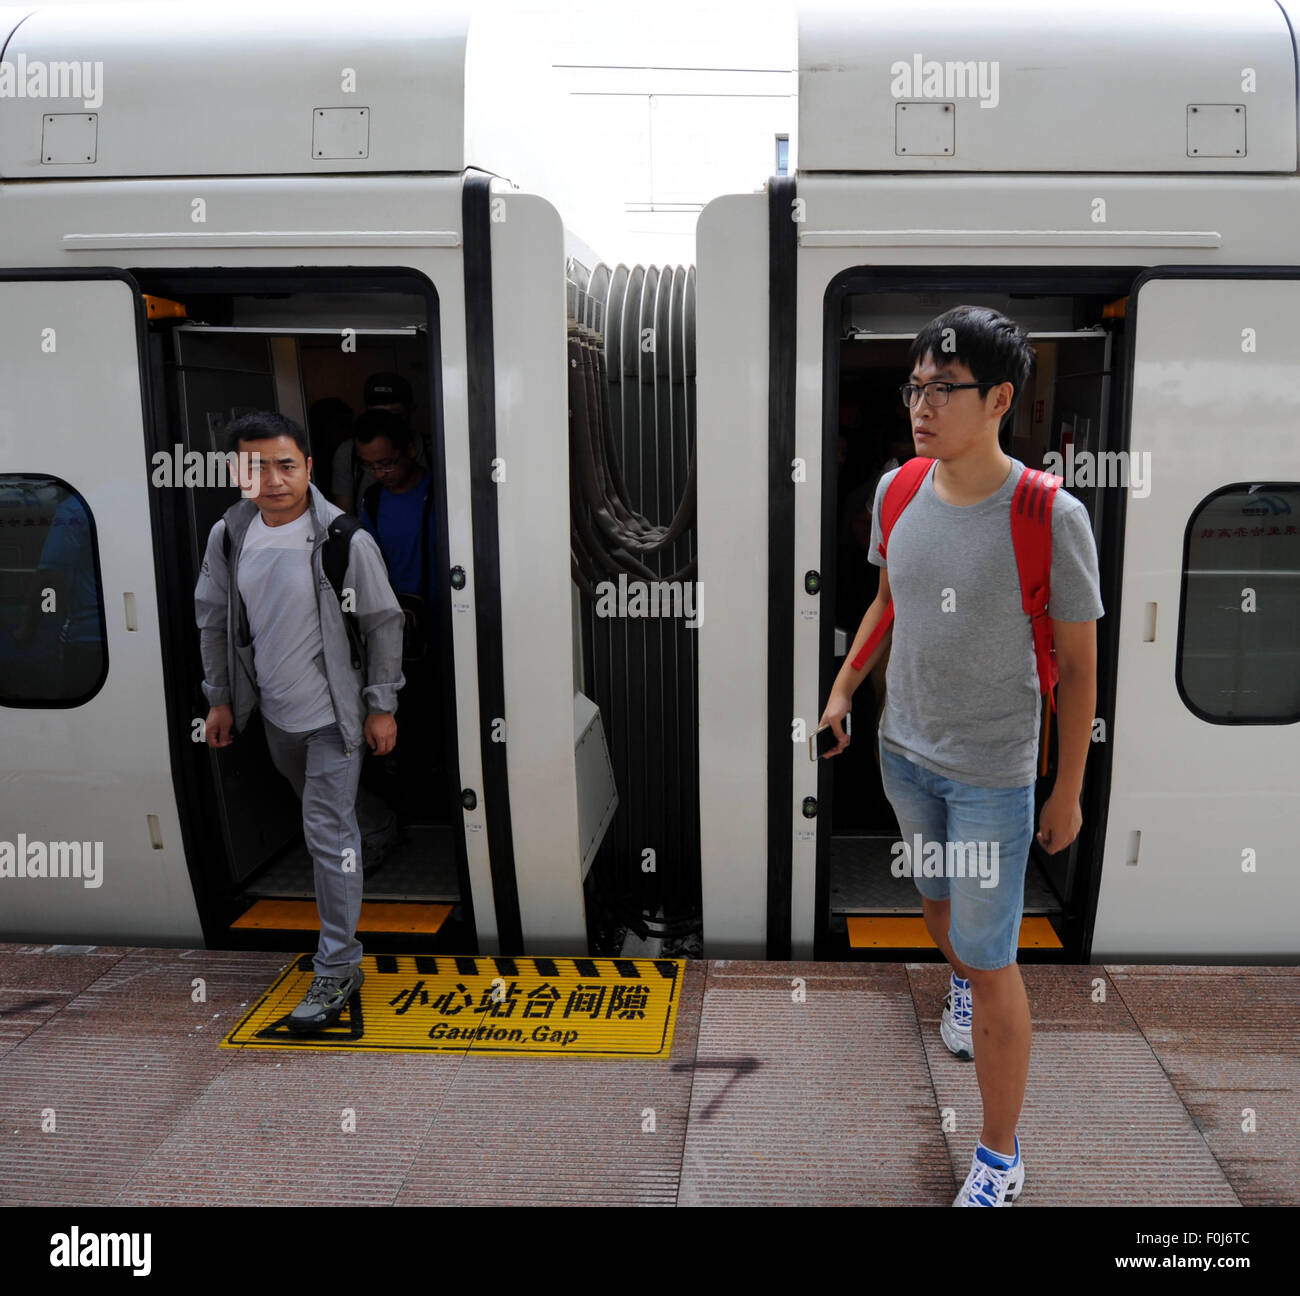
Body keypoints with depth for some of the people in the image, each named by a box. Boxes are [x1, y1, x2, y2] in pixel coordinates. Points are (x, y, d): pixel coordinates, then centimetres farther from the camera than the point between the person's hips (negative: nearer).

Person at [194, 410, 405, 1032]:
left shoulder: (346, 540, -18)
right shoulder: (228, 535, -4)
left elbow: (383, 623, -10)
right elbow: (213, 618, 8)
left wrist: (382, 707, -9)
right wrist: (219, 697, 10)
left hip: (334, 712, -5)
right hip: (274, 708, 6)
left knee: (330, 834, -5)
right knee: (315, 813, 25)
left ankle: (338, 967, 5)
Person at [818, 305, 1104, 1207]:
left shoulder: (1051, 516, -21)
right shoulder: (898, 491, -5)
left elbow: (1079, 665, -12)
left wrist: (1069, 792, -6)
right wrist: (844, 688, 8)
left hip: (993, 772, -5)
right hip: (903, 749, 5)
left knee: (990, 960, 0)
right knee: (936, 898, 26)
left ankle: (1001, 1161, 19)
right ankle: (963, 986, 59)